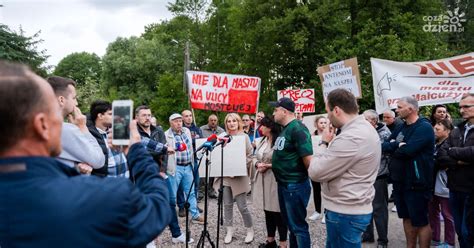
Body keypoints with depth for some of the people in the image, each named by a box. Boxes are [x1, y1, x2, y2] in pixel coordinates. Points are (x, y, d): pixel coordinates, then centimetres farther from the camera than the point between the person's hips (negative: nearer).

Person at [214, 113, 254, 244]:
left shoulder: (244, 136, -1)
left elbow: (250, 156, -3)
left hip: (239, 176, -3)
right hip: (225, 176, 3)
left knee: (242, 206, -1)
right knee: (227, 205, 9)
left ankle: (250, 230, 17)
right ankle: (229, 231, 21)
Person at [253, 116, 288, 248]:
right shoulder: (261, 141, 13)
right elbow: (255, 157, 18)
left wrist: (268, 166, -19)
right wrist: (257, 164, -3)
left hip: (275, 180, -8)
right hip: (262, 180, 8)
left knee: (278, 212, 0)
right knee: (267, 211, 16)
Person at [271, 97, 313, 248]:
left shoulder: (297, 129, -18)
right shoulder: (285, 129, 11)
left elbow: (308, 159, -23)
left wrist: (303, 177, -9)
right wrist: (269, 165, 13)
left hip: (295, 185, -9)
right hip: (283, 184, 9)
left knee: (298, 226, 2)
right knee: (290, 223, 20)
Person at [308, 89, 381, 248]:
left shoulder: (350, 138, -27)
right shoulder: (365, 127, 7)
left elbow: (315, 172, -22)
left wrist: (324, 143, -10)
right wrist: (331, 144, 3)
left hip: (345, 213, -10)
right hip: (354, 208, 10)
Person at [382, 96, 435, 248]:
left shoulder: (424, 127, -14)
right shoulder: (402, 127, 12)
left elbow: (408, 150, -27)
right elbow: (383, 146, 4)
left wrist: (393, 148, -8)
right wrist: (397, 145, -16)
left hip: (416, 183, -8)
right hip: (400, 181, 8)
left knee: (420, 222, 3)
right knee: (407, 218, 18)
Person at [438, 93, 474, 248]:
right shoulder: (456, 132, 11)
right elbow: (441, 154, 3)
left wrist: (453, 151, -8)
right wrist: (459, 161, -15)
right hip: (455, 187, 5)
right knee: (459, 230, 15)